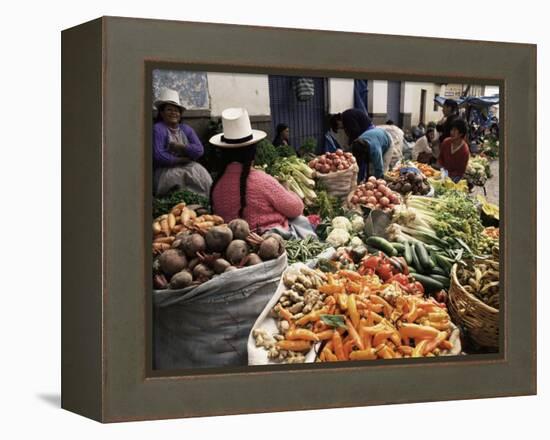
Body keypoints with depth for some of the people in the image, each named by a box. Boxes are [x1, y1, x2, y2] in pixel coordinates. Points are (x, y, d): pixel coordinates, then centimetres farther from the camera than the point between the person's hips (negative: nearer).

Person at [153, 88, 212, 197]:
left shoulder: (186, 129, 13)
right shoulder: (158, 129, -6)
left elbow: (199, 150, 0)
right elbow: (158, 156, -17)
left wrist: (179, 147, -11)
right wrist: (181, 160, -8)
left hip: (187, 167, 5)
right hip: (166, 171, -5)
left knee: (200, 171, -22)